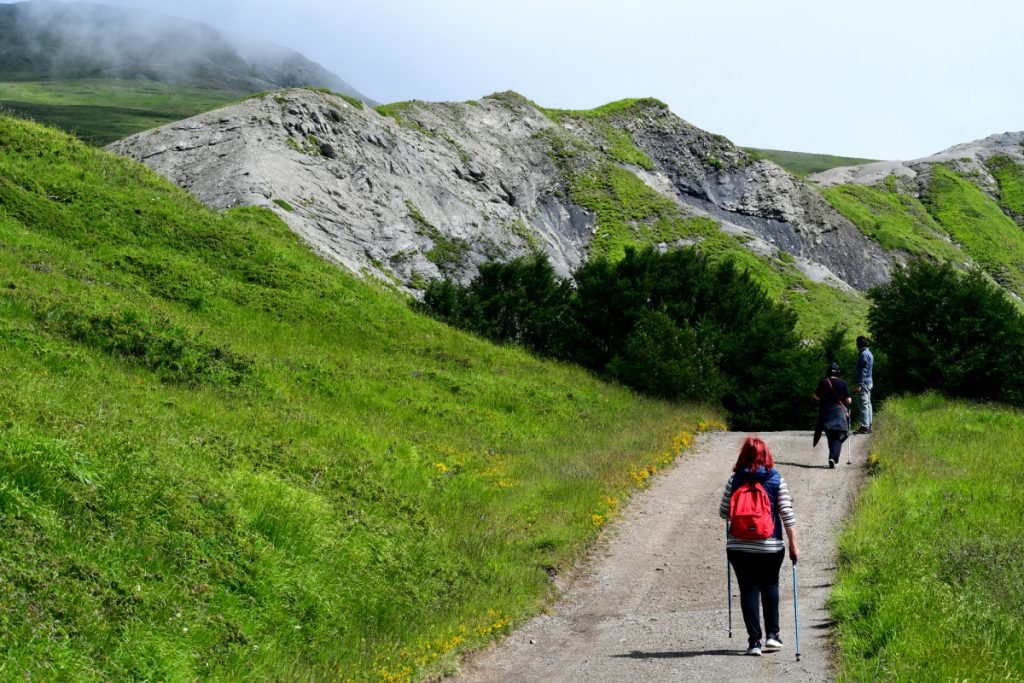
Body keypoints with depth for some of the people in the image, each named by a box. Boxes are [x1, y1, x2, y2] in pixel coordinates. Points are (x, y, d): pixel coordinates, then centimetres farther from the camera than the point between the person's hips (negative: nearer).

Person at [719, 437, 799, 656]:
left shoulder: (735, 480, -3)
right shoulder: (776, 480, -3)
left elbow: (723, 512, 2)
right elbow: (787, 514, -5)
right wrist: (793, 545, 0)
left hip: (739, 546, 0)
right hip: (770, 546, 1)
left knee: (748, 590, 6)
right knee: (770, 586, 20)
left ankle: (754, 641, 3)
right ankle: (772, 634, 15)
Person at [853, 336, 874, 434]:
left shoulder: (864, 354, -15)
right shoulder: (869, 354, 18)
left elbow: (863, 371, -20)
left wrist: (859, 384, -22)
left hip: (863, 383, -11)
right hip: (868, 382, 11)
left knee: (863, 404, -11)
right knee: (867, 404, 12)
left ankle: (864, 427, -14)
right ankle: (868, 426, 15)